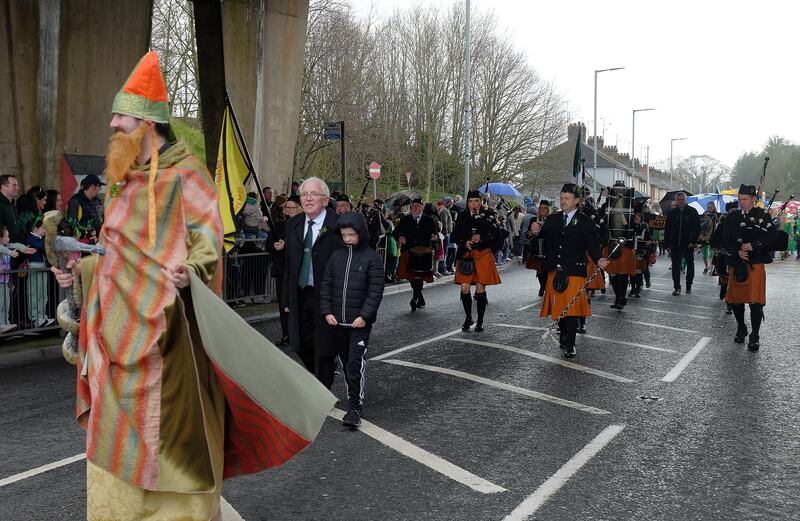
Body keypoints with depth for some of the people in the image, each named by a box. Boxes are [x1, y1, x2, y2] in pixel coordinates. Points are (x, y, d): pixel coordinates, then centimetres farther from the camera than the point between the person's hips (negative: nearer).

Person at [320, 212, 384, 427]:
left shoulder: (372, 258, -6)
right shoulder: (336, 256, 7)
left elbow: (376, 290, -9)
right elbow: (326, 286, 10)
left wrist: (364, 316, -15)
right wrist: (327, 312, 0)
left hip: (360, 322, -5)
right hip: (336, 321, 5)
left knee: (356, 363, -10)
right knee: (345, 362, 14)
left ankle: (355, 407, -5)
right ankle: (353, 397, 30)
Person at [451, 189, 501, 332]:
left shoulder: (487, 216, 3)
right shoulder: (462, 216, 8)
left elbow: (496, 235, -3)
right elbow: (455, 236, 4)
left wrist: (481, 238, -18)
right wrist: (465, 242, -14)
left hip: (483, 255, -1)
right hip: (466, 255, 2)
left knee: (480, 289, 1)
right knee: (464, 289, -4)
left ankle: (480, 321, 12)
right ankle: (468, 318, 15)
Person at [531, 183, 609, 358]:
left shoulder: (585, 221, -1)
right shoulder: (552, 219, 9)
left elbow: (592, 245, -5)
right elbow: (544, 236, -2)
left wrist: (598, 259, -23)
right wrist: (536, 231, -25)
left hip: (574, 271, -3)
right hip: (555, 270, 4)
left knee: (571, 307, -3)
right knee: (558, 305, 12)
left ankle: (570, 344, 7)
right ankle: (563, 334, 35)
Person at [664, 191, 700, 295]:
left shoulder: (692, 212, -1)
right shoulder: (671, 213, 6)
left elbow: (697, 228, -2)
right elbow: (667, 230, 7)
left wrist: (693, 241, -12)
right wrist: (667, 244, 1)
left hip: (688, 244, -1)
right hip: (675, 244, 1)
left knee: (690, 265, 10)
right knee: (675, 266, 0)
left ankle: (689, 285, 23)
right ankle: (677, 287, 4)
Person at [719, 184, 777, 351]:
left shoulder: (763, 215, 0)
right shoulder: (732, 217, 8)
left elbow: (772, 236, -8)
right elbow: (726, 240, 4)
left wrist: (753, 246, -18)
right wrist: (737, 252, -13)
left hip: (755, 264, -3)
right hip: (736, 264, 4)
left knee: (755, 301, -7)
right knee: (735, 298, 10)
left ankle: (754, 336, 2)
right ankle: (741, 328, 31)